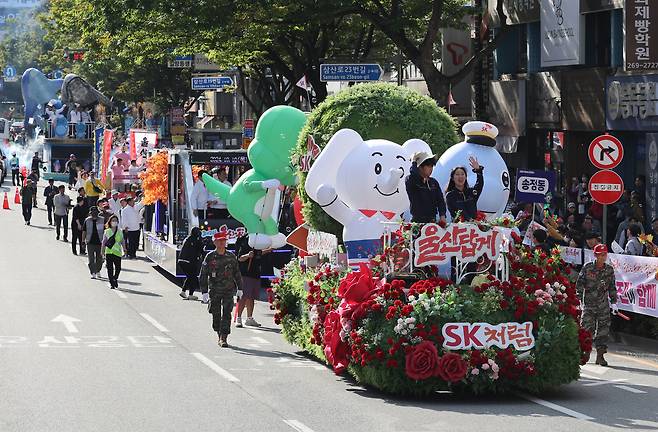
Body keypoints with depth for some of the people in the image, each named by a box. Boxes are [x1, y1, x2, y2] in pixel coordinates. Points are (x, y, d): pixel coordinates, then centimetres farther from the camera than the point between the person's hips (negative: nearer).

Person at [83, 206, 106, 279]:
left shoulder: (102, 220, 1)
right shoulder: (87, 220, 2)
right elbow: (84, 231, 7)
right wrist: (83, 241, 2)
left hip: (99, 242, 1)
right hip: (90, 243, -1)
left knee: (99, 259, 10)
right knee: (91, 259, -6)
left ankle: (98, 271, 30)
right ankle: (93, 273, -5)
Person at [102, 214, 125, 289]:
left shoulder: (120, 232, 8)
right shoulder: (107, 232, 4)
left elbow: (122, 242, 13)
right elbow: (103, 242, 5)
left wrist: (124, 249, 5)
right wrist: (102, 251, 2)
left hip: (117, 252, 1)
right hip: (109, 252, -1)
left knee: (118, 268, 1)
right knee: (110, 268, -2)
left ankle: (115, 279, 28)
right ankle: (111, 283, 4)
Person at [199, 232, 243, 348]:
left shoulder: (231, 257, 5)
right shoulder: (210, 257, 0)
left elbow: (237, 273, 14)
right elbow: (203, 275, 2)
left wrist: (239, 289, 10)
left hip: (228, 290, 0)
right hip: (214, 290, 0)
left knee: (226, 313, -11)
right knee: (216, 314, 6)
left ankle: (224, 337, -13)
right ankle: (220, 336, 24)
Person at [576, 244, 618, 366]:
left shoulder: (609, 270, 7)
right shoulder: (587, 268, -3)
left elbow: (612, 287, 16)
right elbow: (579, 284, 0)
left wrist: (614, 302, 12)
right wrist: (579, 299, -6)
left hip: (603, 304, 3)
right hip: (588, 303, -3)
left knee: (604, 328, -2)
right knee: (587, 329, -6)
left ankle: (600, 355, 4)